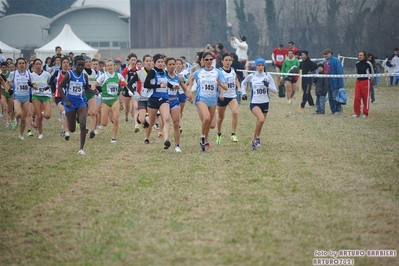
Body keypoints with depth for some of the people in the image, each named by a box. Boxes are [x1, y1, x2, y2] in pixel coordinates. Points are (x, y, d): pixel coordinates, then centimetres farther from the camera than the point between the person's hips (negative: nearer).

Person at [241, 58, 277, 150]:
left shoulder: (268, 76, 0)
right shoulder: (251, 76, -1)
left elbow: (275, 90, -2)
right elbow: (243, 83, 19)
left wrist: (268, 85, -19)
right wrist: (243, 93, 7)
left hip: (265, 103, 3)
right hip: (254, 103, -3)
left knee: (260, 123, 10)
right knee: (261, 119, -28)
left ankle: (254, 141, 31)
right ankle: (257, 138, -10)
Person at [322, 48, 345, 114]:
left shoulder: (335, 60, -13)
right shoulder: (325, 62, 12)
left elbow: (339, 72, -16)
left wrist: (340, 83, -19)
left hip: (335, 82, -8)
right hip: (328, 83, 8)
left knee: (335, 97, -7)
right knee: (330, 98, 12)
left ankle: (338, 110, 2)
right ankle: (333, 110, 20)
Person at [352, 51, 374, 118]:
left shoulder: (368, 64, -7)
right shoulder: (357, 64, 7)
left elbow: (372, 72, 5)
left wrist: (369, 79, 9)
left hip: (366, 82, -5)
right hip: (358, 81, 5)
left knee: (366, 98, 0)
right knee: (356, 98, -2)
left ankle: (365, 113, 8)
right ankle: (357, 113, 5)